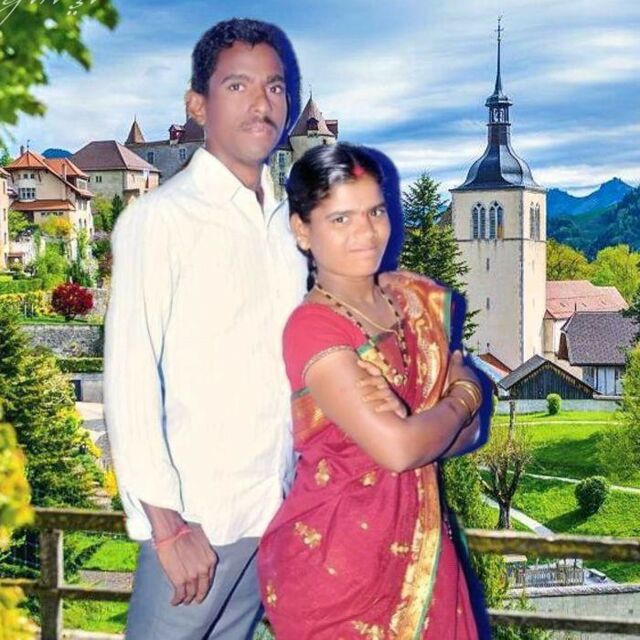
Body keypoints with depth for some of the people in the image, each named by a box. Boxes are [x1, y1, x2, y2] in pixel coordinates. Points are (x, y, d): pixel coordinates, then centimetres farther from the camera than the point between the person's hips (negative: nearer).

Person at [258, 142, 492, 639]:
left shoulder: (420, 299, 4)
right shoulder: (312, 327, -17)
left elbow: (469, 431, 6)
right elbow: (398, 447, -25)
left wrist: (419, 434, -14)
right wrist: (465, 394, -7)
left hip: (420, 542, 6)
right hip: (334, 558, -6)